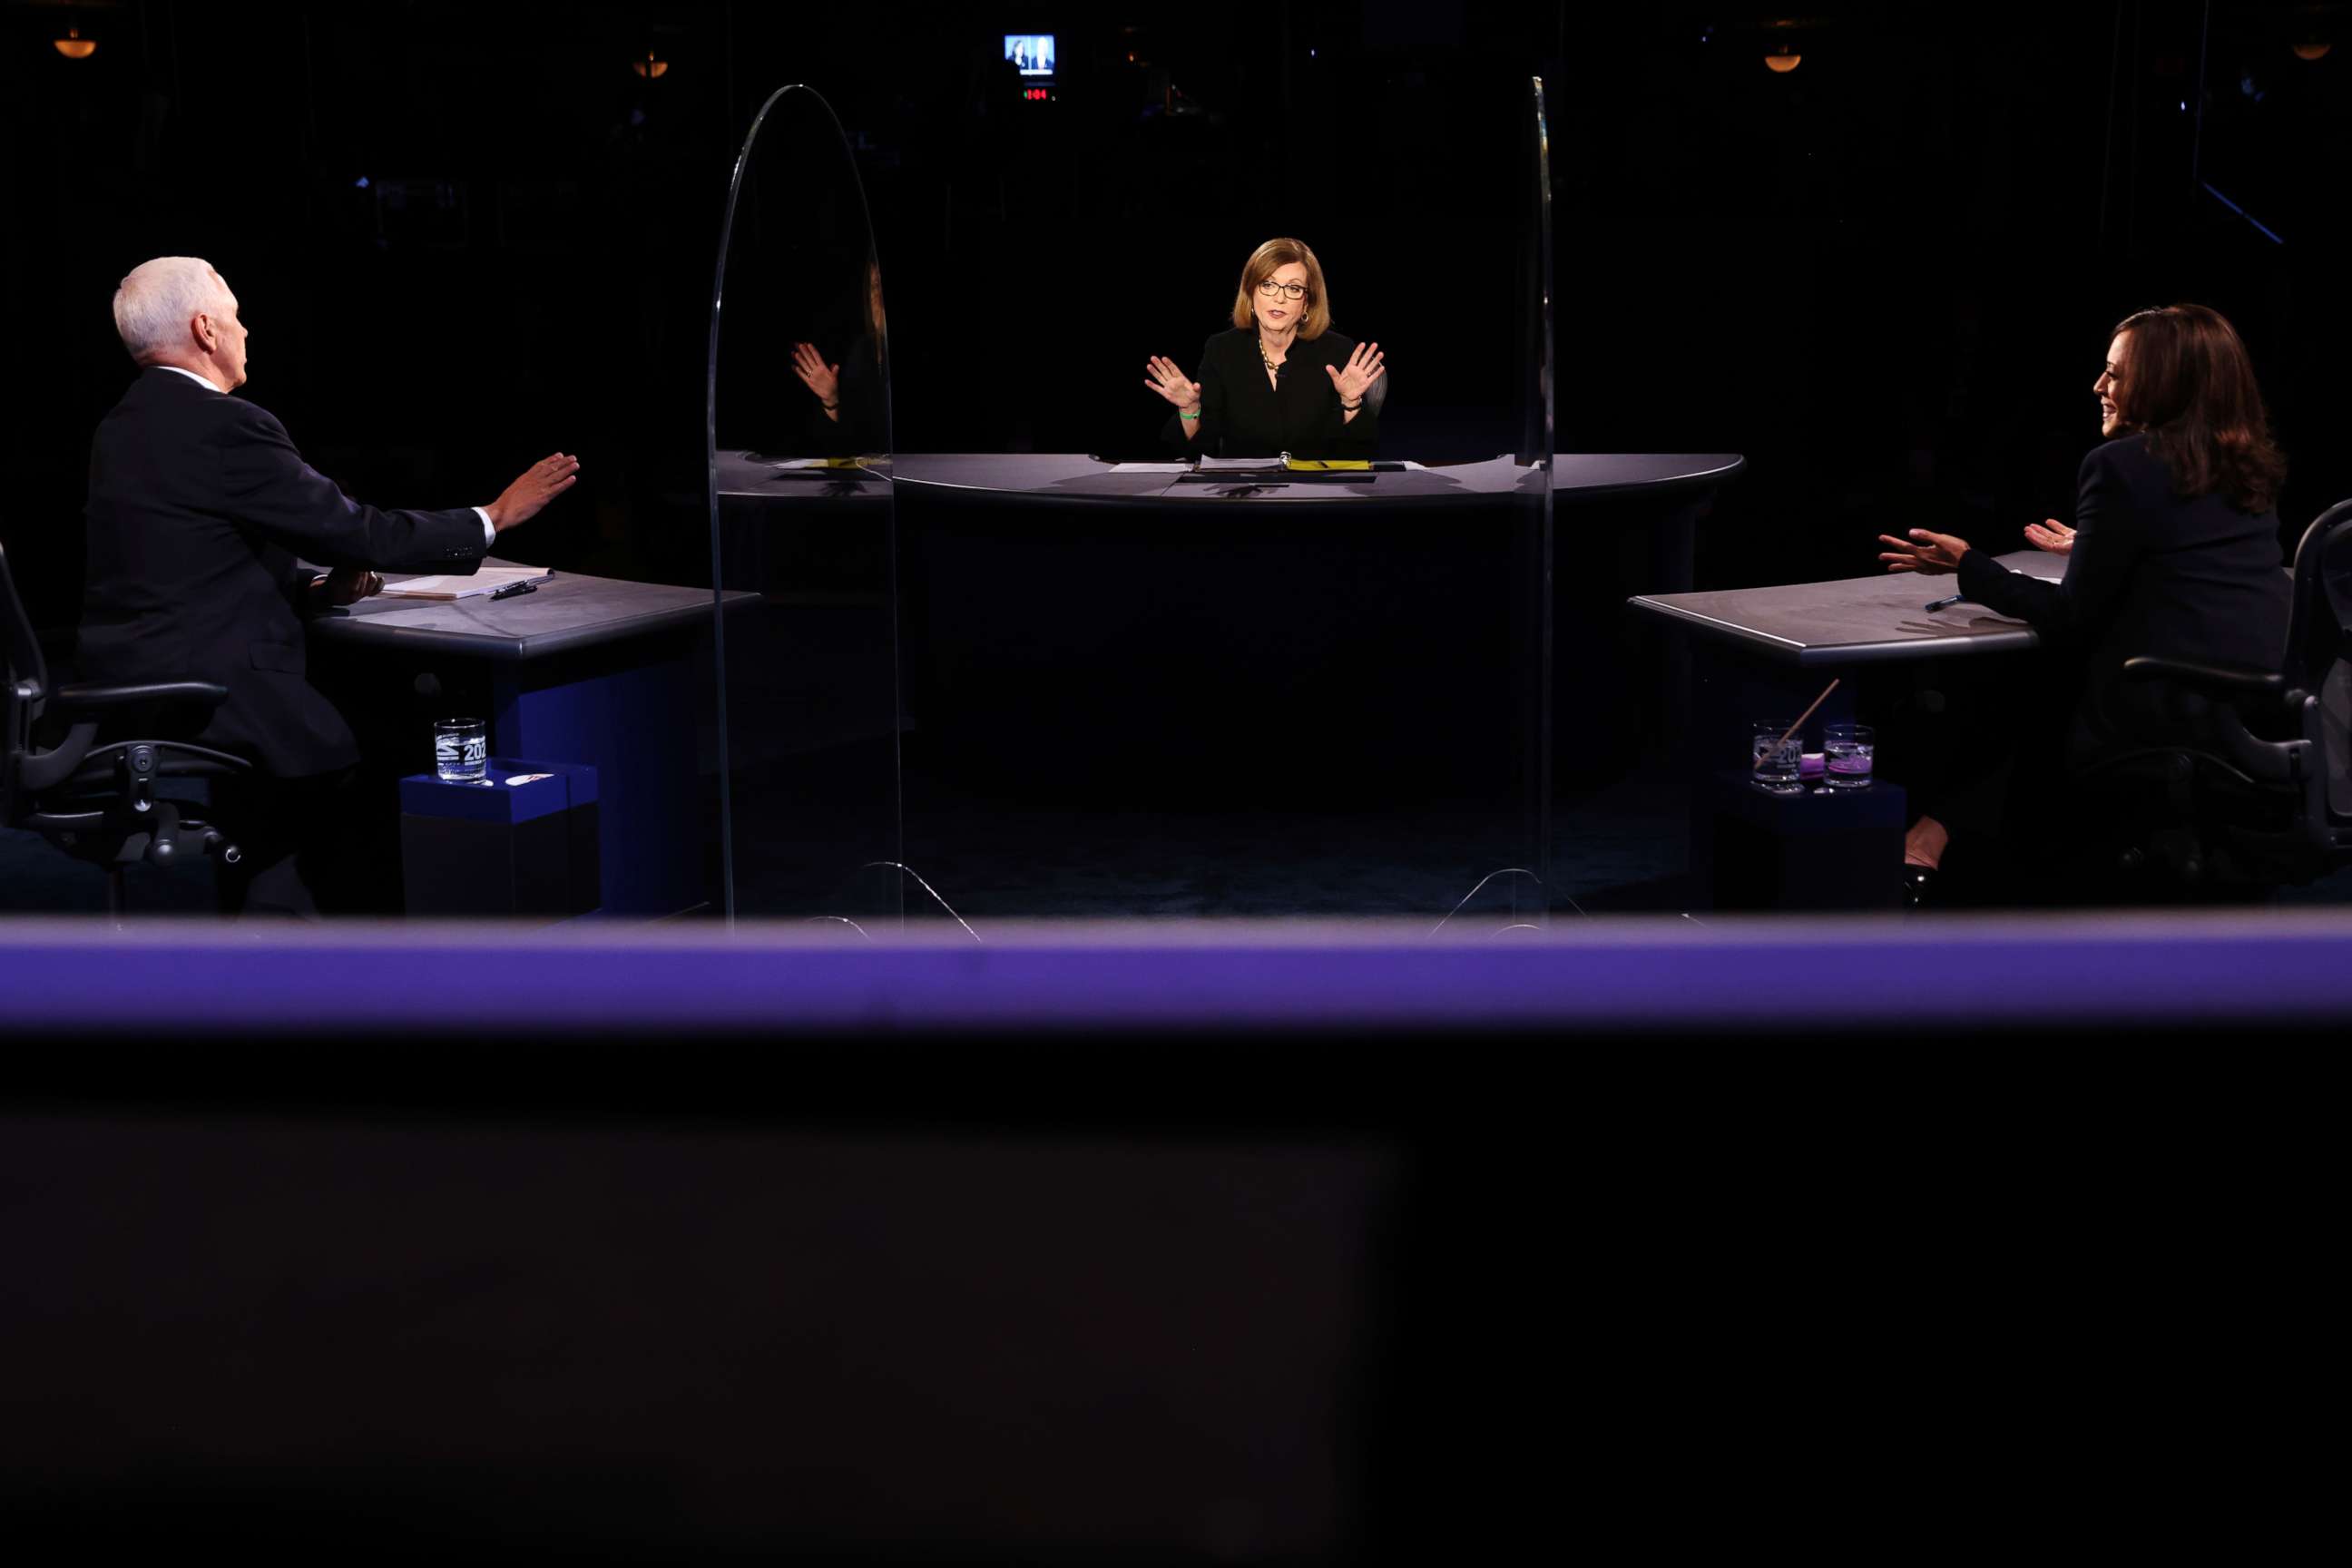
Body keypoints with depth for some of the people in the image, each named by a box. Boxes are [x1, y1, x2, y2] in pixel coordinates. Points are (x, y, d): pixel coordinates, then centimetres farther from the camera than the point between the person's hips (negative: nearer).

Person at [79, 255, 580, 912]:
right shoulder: (227, 428, -16)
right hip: (205, 703, -9)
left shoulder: (121, 428, 13)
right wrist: (493, 517, -1)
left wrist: (317, 587, 7)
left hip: (123, 699, 9)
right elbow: (357, 532, -12)